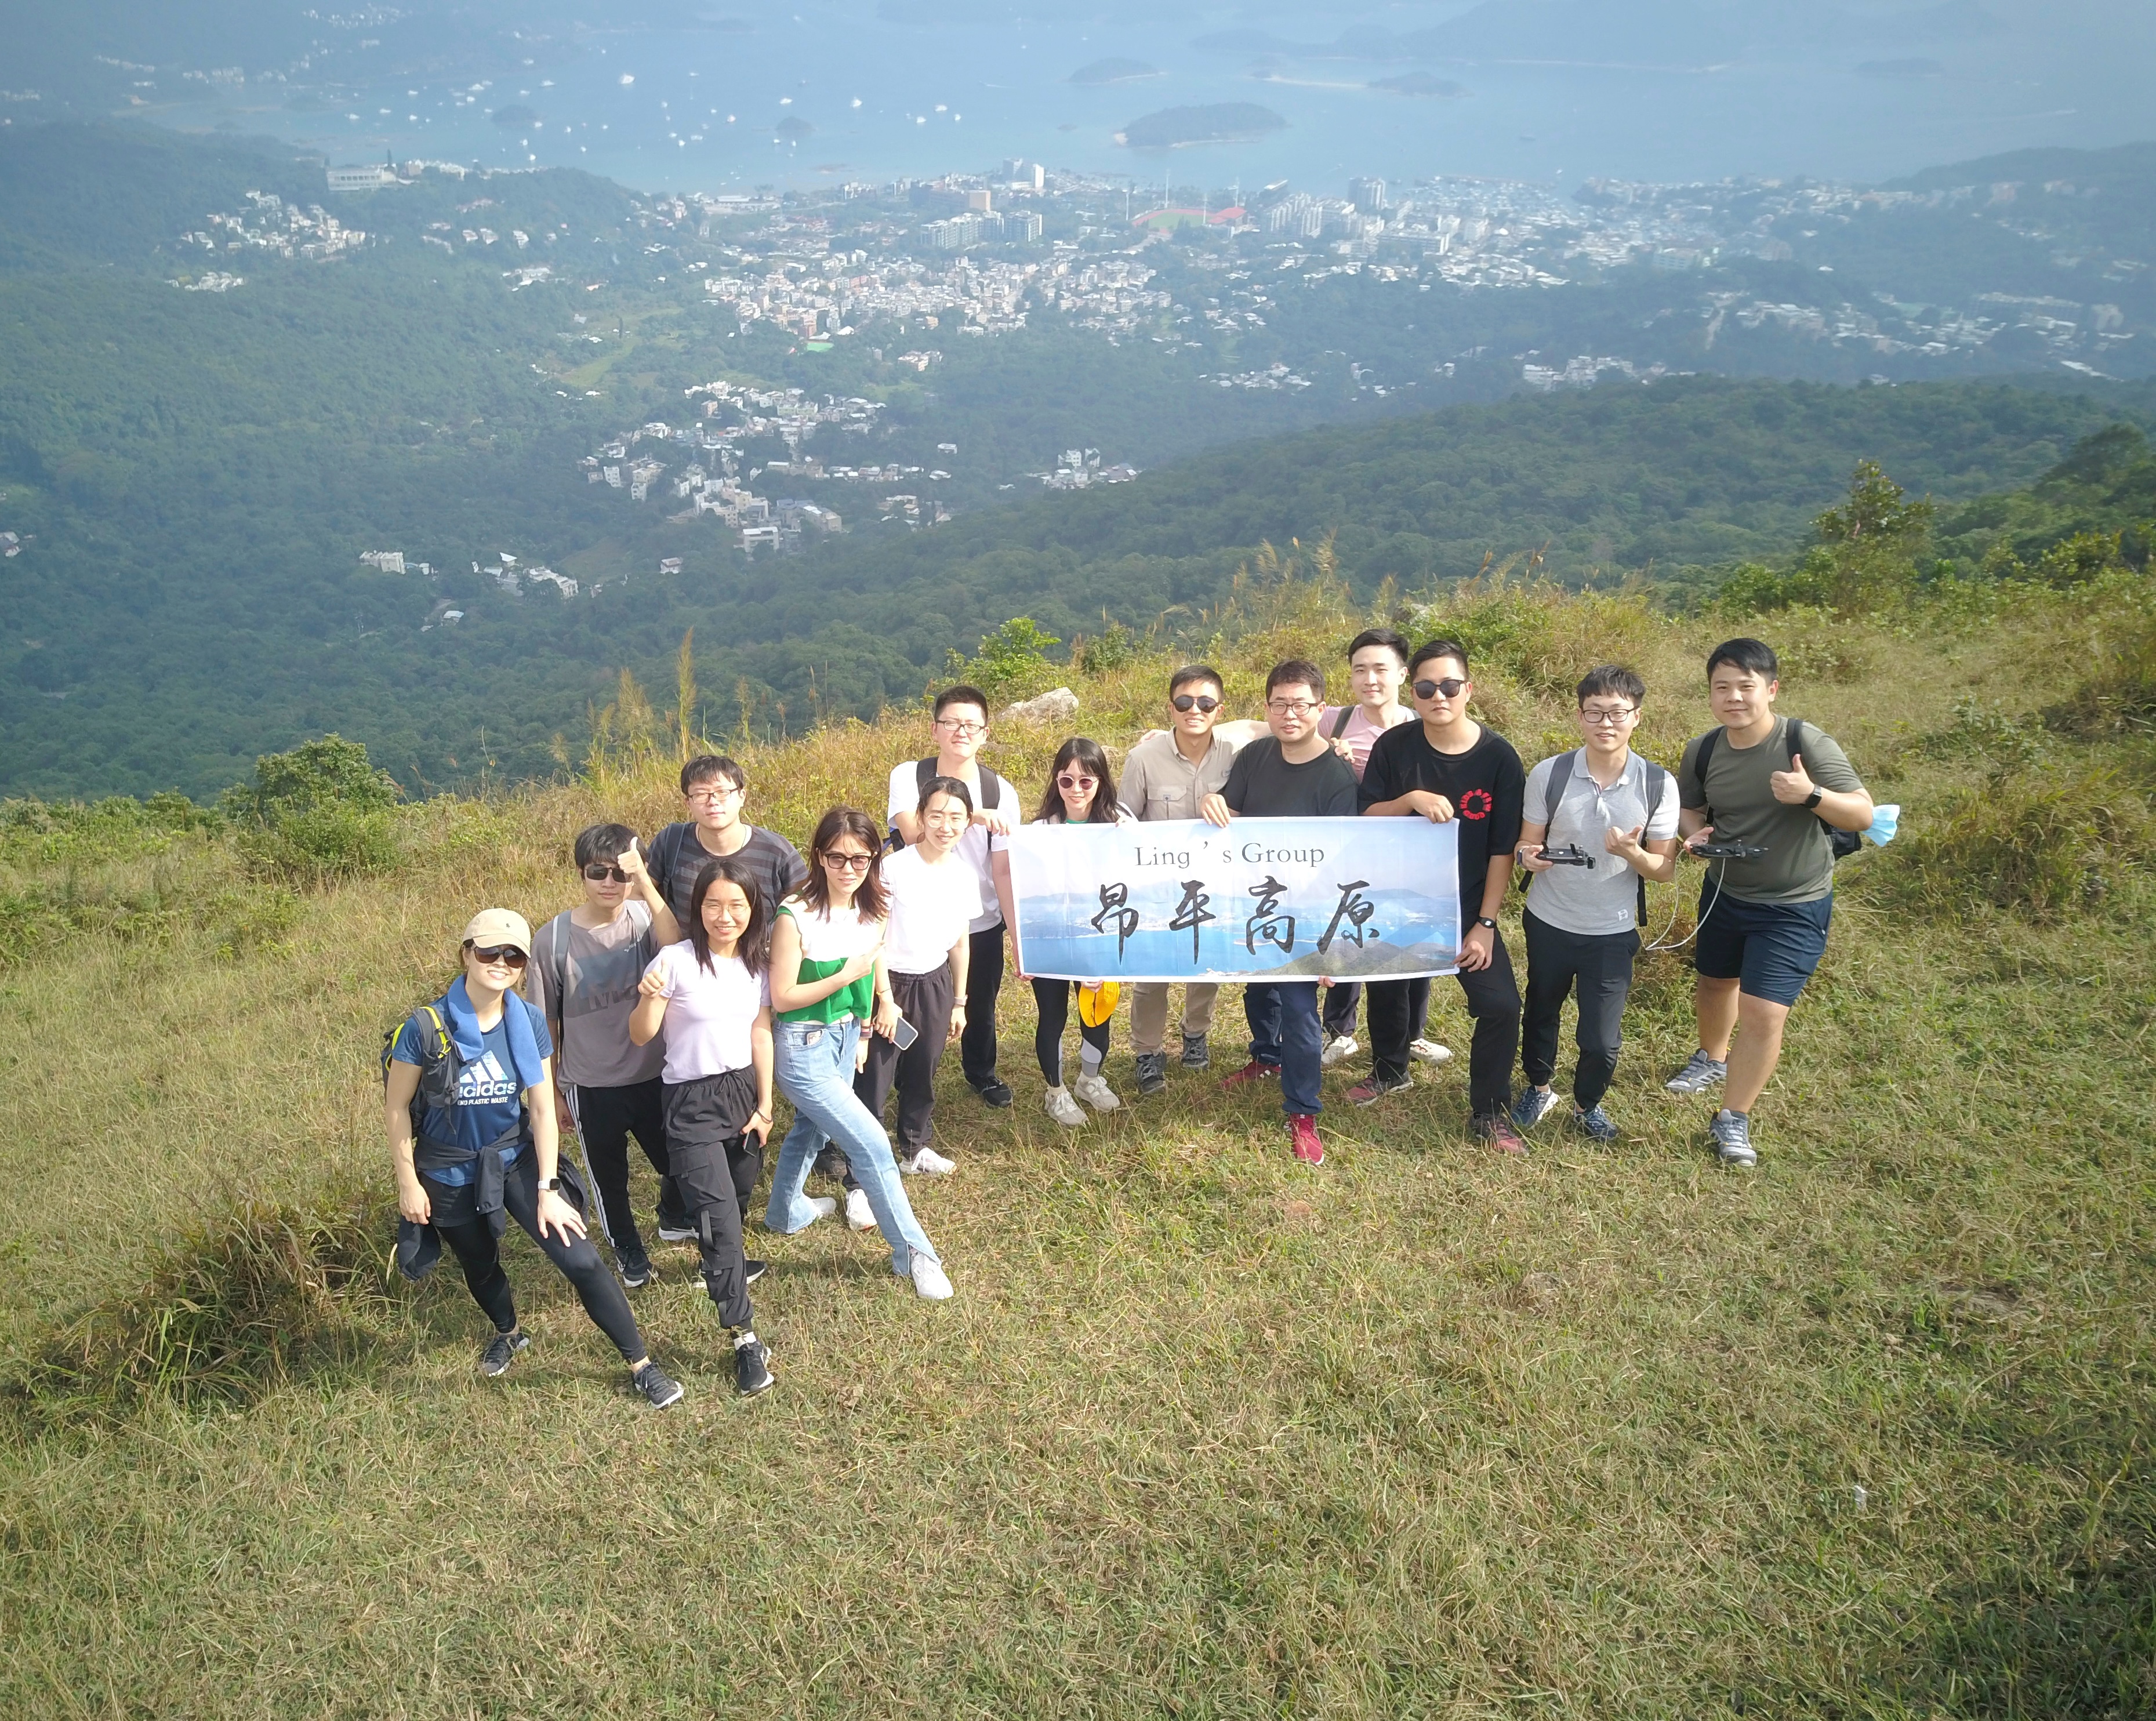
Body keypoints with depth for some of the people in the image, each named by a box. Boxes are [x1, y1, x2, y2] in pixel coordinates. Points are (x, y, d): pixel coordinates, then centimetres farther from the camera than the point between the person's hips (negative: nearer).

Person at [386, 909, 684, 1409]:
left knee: (581, 1260, -9)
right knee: (480, 1268, 23)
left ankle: (642, 1366, 2)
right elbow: (397, 1106, -10)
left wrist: (547, 1190, -10)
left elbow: (543, 1108, -10)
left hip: (517, 1159, 1)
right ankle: (508, 1333, 56)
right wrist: (408, 1182, -7)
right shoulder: (427, 1026, -21)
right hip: (450, 1174, 0)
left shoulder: (529, 1024, -13)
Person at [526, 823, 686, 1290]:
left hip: (652, 1076, 1)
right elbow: (545, 1023, -3)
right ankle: (628, 1249, 47)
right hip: (591, 1087, 0)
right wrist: (552, 1093, 3)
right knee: (609, 1178, 18)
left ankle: (673, 1217, 50)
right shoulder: (553, 938, -13)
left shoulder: (645, 919, -13)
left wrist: (646, 884, -41)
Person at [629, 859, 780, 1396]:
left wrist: (765, 1106, 3)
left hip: (744, 1091, 5)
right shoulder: (676, 960, -15)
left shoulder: (758, 963, 0)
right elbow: (640, 1036, -10)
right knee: (721, 1222, -8)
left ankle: (721, 1264, 46)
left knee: (737, 1200, 14)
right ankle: (745, 1339, -1)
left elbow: (761, 1035, 6)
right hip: (692, 1104, -5)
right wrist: (649, 998, -31)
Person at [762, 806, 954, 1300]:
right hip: (803, 1048, -7)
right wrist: (845, 976, -24)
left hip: (845, 1037, 7)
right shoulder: (795, 917, -23)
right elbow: (782, 997, -19)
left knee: (811, 1131, 27)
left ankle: (786, 1213, 52)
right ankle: (914, 1254, 5)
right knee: (873, 1147, -9)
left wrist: (865, 1028, 8)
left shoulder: (871, 911, -3)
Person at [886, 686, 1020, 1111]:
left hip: (982, 923, 2)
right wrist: (973, 816, -35)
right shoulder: (908, 777, -11)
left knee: (980, 1005, 18)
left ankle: (983, 1074, 44)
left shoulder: (1001, 791, -7)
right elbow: (912, 831, -28)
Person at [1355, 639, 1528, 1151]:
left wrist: (1485, 924, -11)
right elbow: (1366, 820, -6)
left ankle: (1490, 1111, 8)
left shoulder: (1498, 757, -12)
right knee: (1389, 988, 18)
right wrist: (1411, 799, -26)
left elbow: (1502, 849, -9)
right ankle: (1390, 1070, 48)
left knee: (1501, 1005, -12)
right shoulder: (1394, 746, -10)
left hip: (1468, 907, -1)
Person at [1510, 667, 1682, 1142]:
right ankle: (1538, 1088, 49)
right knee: (1541, 1012, 21)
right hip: (1548, 923, 1)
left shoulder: (1658, 785, -12)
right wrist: (1529, 856, -26)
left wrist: (1632, 853, -29)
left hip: (1612, 932, -1)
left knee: (1601, 1040, 1)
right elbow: (1527, 845, -2)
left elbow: (1665, 870, -7)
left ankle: (1587, 1105, 32)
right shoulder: (1548, 775, -12)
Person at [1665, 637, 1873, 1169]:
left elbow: (1864, 813, -20)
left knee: (1763, 1012, -10)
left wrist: (1811, 795, -39)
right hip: (1724, 893, 5)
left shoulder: (1807, 744, -23)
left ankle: (1733, 1120, 9)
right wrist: (1695, 832, -17)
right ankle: (1713, 1058, 56)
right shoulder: (1703, 751, -9)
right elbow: (1688, 809, 8)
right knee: (1715, 982, 25)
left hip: (1793, 908, -5)